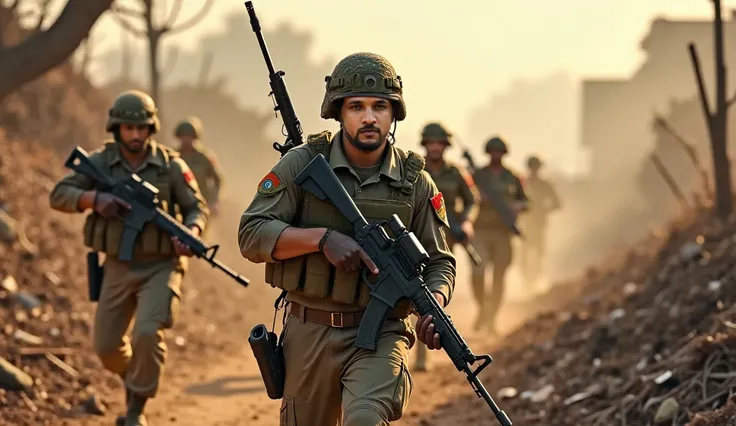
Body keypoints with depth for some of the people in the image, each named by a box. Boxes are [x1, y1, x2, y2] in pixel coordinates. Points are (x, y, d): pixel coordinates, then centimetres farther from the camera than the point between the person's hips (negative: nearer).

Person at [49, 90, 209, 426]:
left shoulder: (170, 165, -5)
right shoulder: (100, 162, -2)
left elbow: (197, 208, 0)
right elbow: (59, 195, -4)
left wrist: (190, 233, -23)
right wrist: (92, 198, -24)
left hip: (160, 267, -3)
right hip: (118, 268, 3)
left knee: (148, 334, -23)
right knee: (106, 346, 7)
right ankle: (134, 377, 42)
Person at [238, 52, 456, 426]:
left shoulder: (416, 183, -1)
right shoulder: (303, 164, -5)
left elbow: (439, 262, 6)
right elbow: (251, 235, -9)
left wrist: (434, 306, -16)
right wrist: (322, 238, -22)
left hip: (381, 336, -1)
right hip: (309, 334, 1)